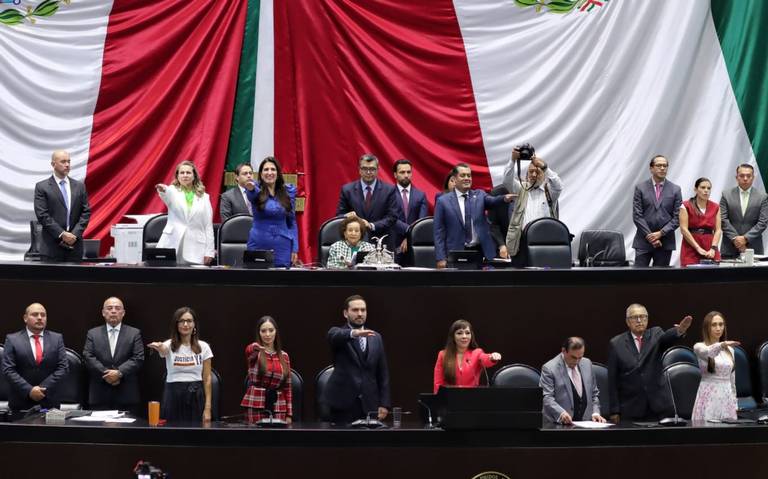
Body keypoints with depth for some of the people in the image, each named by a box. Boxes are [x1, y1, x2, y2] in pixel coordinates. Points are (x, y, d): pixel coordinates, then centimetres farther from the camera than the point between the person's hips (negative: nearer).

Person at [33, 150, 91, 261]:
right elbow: (42, 215, -6)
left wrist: (75, 234, -6)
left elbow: (86, 212, 8)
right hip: (51, 247, -3)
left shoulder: (79, 186, 13)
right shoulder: (42, 187, 1)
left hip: (75, 245, 3)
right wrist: (62, 234, -13)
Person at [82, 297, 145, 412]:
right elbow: (88, 357, 1)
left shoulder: (134, 333, 9)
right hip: (100, 394, 1)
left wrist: (119, 373, -15)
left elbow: (138, 359, -1)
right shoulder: (92, 333, 12)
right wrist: (105, 373, -13)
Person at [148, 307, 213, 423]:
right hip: (173, 396, 0)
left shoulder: (203, 347, 3)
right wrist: (160, 348, -53)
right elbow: (163, 350, -27)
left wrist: (207, 408, -4)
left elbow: (207, 378, 3)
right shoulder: (169, 345, 0)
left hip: (196, 397, 1)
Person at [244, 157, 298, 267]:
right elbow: (252, 194, -26)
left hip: (282, 245, 1)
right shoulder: (256, 189, -1)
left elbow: (292, 221, 8)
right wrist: (251, 189, -51)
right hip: (258, 245, -1)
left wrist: (295, 248, 2)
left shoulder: (288, 191, 4)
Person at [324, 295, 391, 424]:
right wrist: (353, 333, -46)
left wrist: (384, 404, 3)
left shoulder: (376, 338, 13)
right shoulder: (338, 333, 3)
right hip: (343, 403, -3)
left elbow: (383, 373, 12)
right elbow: (334, 336, -24)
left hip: (370, 404, 3)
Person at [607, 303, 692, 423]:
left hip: (658, 406, 1)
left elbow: (666, 338, -19)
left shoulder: (655, 335, 6)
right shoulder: (616, 344, 2)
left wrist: (679, 331, -42)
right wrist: (614, 410, -4)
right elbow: (612, 380, 1)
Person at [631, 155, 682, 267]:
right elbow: (637, 215, -2)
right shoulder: (640, 188, 3)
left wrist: (661, 233, -10)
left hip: (665, 242, 1)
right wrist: (649, 236, -10)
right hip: (644, 241, -1)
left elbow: (677, 217, 2)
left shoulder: (675, 190, 6)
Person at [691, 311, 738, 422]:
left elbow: (732, 379, 16)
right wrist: (721, 345, -49)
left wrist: (735, 404, 12)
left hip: (727, 397, 5)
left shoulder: (729, 349, 13)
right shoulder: (699, 347, -4)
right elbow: (707, 353, -30)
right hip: (708, 397, -5)